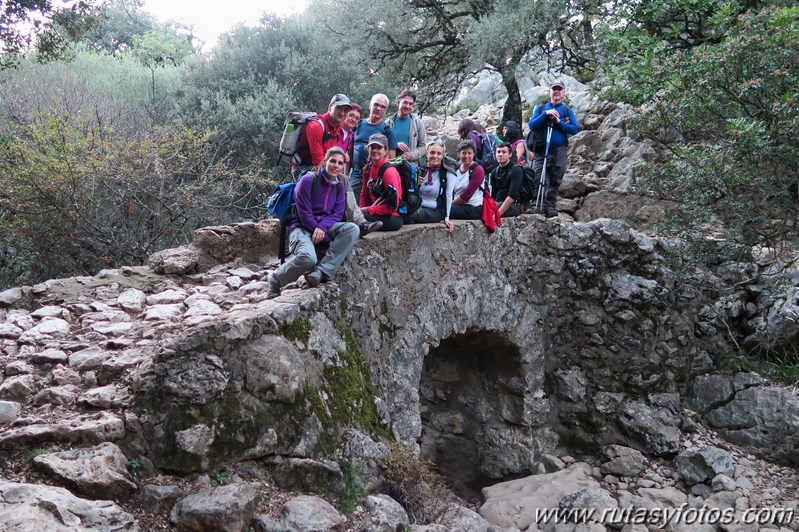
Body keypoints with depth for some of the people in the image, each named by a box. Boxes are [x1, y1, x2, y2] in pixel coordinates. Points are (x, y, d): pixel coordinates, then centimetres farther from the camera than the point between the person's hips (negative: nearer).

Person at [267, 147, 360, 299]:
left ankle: (320, 272, -30)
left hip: (325, 225, 6)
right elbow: (303, 212, -12)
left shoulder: (340, 187, 8)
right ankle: (275, 279, -6)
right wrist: (317, 230, -16)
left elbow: (337, 214, 1)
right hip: (302, 226, -6)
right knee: (307, 258, -37)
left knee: (353, 229, -24)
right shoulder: (308, 180, -10)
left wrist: (322, 228, -18)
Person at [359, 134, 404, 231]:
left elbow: (392, 206, -16)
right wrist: (361, 210, -3)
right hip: (375, 214, 7)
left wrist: (366, 210, -13)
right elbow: (364, 194, 17)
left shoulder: (389, 172, -13)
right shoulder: (368, 168, 10)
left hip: (392, 217, -7)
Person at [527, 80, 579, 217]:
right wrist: (545, 114, -13)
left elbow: (575, 129, 0)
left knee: (555, 182, 5)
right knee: (539, 180, -12)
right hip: (541, 150, -1)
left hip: (560, 151, 1)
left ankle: (550, 207, 11)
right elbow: (531, 125, -1)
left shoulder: (568, 111, 12)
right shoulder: (540, 108, 12)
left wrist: (559, 122, -10)